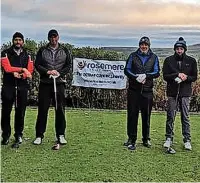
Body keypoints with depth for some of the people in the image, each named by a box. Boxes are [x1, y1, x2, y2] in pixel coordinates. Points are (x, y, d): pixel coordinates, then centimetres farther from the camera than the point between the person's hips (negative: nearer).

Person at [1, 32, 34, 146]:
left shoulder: (27, 55, 11)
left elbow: (29, 72, 1)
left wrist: (19, 74, -17)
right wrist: (22, 69, -14)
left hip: (22, 86, 2)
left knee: (21, 112, 3)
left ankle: (19, 135, 14)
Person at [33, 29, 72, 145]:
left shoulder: (65, 51, 10)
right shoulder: (42, 51, 9)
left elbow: (69, 65, 6)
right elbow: (37, 65, 4)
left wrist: (60, 73, -9)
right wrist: (47, 71, -12)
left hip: (59, 83, 0)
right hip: (45, 83, 0)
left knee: (60, 110, 1)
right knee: (42, 109, 0)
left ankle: (61, 135, 10)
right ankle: (39, 135, 8)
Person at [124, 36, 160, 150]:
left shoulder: (154, 57, 11)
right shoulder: (133, 56, 10)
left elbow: (157, 72, 4)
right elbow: (127, 70, 4)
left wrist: (146, 75, -14)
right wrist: (136, 77, -13)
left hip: (147, 91, 1)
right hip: (133, 90, -1)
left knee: (146, 115, 6)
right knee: (132, 114, -3)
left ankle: (146, 139, 18)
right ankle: (131, 140, 3)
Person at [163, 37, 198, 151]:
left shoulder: (191, 61, 7)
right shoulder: (169, 60, 5)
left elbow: (195, 77, 7)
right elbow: (165, 76, -1)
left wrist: (186, 77, -13)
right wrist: (177, 75, -15)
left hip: (185, 93, 0)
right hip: (172, 92, 0)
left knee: (185, 117, 3)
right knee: (170, 117, 3)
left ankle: (187, 140, 11)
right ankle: (169, 138, 14)